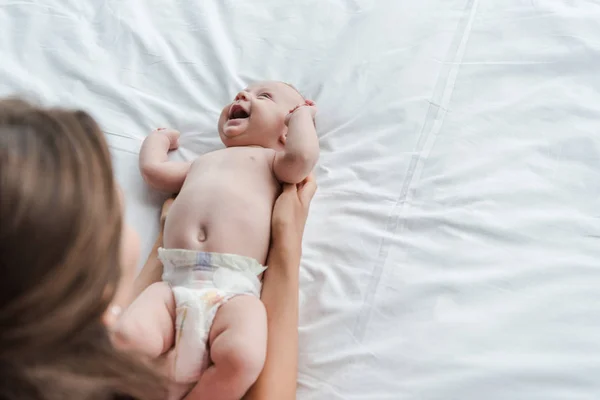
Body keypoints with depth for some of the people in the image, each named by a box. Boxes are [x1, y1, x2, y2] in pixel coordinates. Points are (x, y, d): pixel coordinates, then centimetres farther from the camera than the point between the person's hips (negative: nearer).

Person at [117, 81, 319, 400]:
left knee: (242, 357, -35)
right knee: (128, 337, -28)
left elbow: (302, 156, 0)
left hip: (234, 289, -4)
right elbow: (152, 167, 37)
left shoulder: (269, 158, 21)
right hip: (176, 284, 4)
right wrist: (162, 136, 55)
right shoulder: (202, 163, 40)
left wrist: (302, 113, 18)